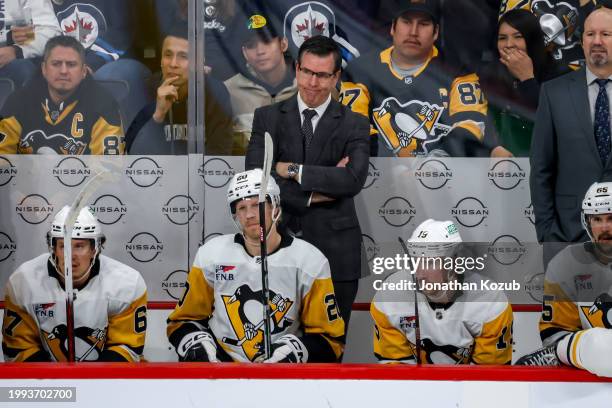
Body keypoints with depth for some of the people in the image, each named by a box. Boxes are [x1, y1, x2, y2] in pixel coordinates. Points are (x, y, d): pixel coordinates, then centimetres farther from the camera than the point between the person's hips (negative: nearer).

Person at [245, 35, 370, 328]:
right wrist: (314, 194, -13)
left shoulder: (354, 125, 2)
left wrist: (292, 170, -16)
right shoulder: (268, 117, 5)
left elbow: (354, 180, -15)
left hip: (336, 251, 0)